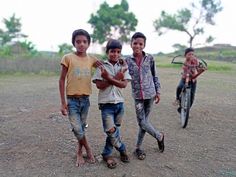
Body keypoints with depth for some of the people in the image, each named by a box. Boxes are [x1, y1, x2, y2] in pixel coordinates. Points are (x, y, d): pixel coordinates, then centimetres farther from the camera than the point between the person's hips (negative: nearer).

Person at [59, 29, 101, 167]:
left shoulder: (92, 59, 2)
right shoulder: (68, 58, -7)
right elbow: (62, 80, -4)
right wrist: (63, 102, -7)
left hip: (85, 99, 3)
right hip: (72, 100, -3)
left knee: (82, 128, 14)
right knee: (77, 130, -4)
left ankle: (80, 153, 34)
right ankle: (88, 150, 22)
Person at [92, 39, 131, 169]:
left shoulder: (122, 67, 4)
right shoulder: (101, 66, -3)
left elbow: (124, 84, -8)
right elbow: (99, 85, -12)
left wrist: (109, 78, -20)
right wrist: (116, 78, -16)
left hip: (119, 103, 3)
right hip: (106, 104, -3)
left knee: (114, 130, 12)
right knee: (111, 131, -7)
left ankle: (107, 154, 32)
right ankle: (122, 149, 20)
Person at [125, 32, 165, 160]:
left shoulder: (150, 58, -1)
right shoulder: (128, 60, -1)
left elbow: (155, 76, 6)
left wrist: (158, 91, 6)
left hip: (150, 94, 0)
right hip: (137, 95, 1)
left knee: (144, 121, 6)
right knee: (142, 121, -1)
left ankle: (138, 147, 24)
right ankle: (159, 136, 27)